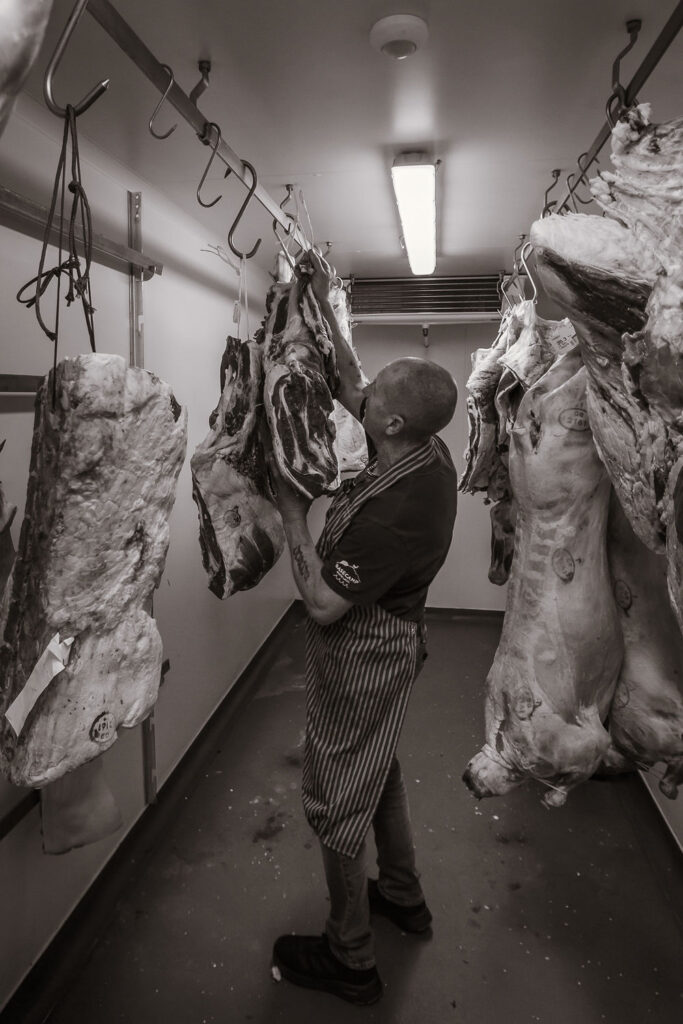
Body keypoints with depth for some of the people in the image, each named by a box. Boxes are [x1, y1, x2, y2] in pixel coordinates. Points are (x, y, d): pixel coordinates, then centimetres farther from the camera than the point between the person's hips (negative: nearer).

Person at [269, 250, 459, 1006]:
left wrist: (292, 514, -20)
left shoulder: (395, 510, -35)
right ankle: (403, 896, 50)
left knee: (338, 801, 10)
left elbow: (323, 603, -27)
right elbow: (348, 384, 5)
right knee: (378, 771, 27)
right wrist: (323, 304, 6)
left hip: (359, 659, -9)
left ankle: (348, 961, 33)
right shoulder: (430, 454, -8)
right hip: (389, 641, 9)